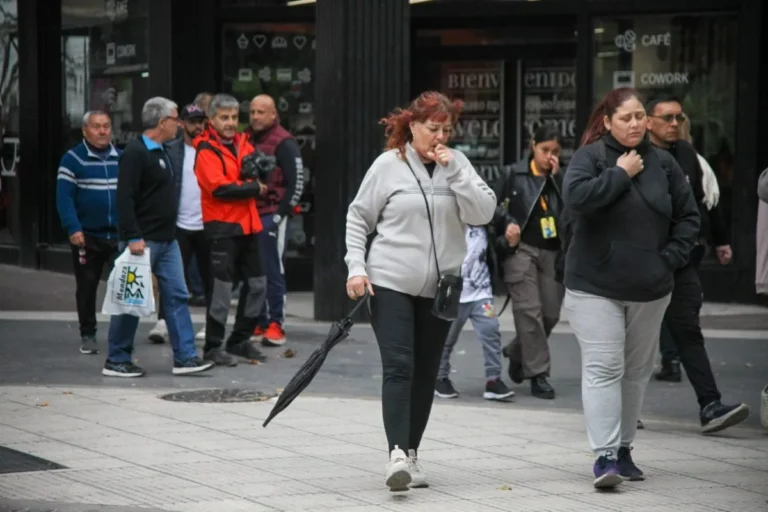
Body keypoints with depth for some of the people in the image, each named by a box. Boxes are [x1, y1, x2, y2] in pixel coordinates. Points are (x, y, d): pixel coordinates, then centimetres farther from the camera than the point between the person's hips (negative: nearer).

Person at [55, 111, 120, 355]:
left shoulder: (121, 158, 10)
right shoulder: (73, 159, -4)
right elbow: (64, 197, -9)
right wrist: (73, 228, -18)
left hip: (119, 234, 3)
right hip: (87, 236, -3)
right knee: (87, 287, 7)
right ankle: (87, 335, 17)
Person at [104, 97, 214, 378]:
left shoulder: (161, 152, 16)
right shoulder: (136, 152, -14)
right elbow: (124, 198, -21)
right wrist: (133, 237, -25)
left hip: (166, 240, 9)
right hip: (143, 241, -9)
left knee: (177, 296, 5)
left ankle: (184, 357, 6)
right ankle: (116, 361, 6)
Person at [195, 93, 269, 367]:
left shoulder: (243, 144, 13)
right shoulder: (206, 151, -10)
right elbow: (219, 188, -21)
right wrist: (253, 188, -11)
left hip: (247, 225, 8)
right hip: (222, 227, -8)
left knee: (257, 284, 12)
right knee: (222, 287, -6)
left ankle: (240, 341, 25)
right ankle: (213, 346, 4)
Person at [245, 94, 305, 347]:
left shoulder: (283, 143, -5)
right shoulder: (246, 139, 14)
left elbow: (297, 181, -8)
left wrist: (282, 212, -11)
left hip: (271, 215, -6)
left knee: (273, 271, -5)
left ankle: (276, 325, -1)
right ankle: (259, 323, 13)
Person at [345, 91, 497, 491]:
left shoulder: (457, 164, 4)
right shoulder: (389, 165, -3)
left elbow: (483, 213, -7)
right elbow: (358, 218, 4)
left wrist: (453, 170, -14)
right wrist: (356, 267, -6)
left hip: (439, 287, 3)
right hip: (391, 283, -3)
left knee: (426, 373, 9)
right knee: (398, 366, -13)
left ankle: (411, 453, 19)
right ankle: (397, 454, -18)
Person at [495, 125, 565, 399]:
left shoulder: (561, 178, 9)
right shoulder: (516, 174, 2)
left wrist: (557, 177, -9)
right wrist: (508, 223, -9)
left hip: (553, 252, 4)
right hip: (522, 249, -4)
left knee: (550, 313, 4)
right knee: (529, 311, -10)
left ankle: (517, 353, 30)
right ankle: (538, 374, -4)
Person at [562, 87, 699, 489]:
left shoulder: (662, 163, 5)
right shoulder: (590, 156, -6)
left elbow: (688, 217, 10)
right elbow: (576, 198, -24)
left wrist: (670, 257, -2)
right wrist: (620, 174, -18)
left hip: (649, 289, 4)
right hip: (595, 286, -4)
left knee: (636, 371, 12)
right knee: (603, 368, -11)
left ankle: (623, 449, 23)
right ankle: (605, 456, -14)